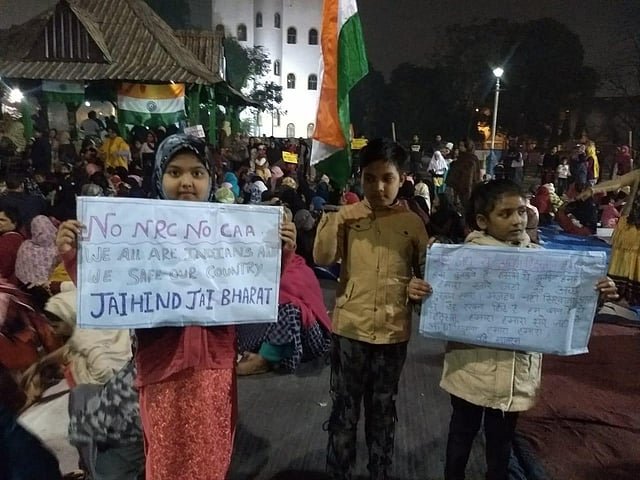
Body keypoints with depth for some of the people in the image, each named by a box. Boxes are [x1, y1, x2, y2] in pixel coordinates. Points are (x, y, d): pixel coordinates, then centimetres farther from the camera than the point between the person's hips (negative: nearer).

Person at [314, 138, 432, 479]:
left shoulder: (413, 223, -1)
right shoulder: (346, 216, -3)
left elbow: (425, 271, 7)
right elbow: (323, 259, -14)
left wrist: (419, 287, -14)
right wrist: (332, 218, -22)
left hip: (393, 331, 1)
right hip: (350, 328, -1)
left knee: (382, 410, 19)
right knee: (345, 408, 11)